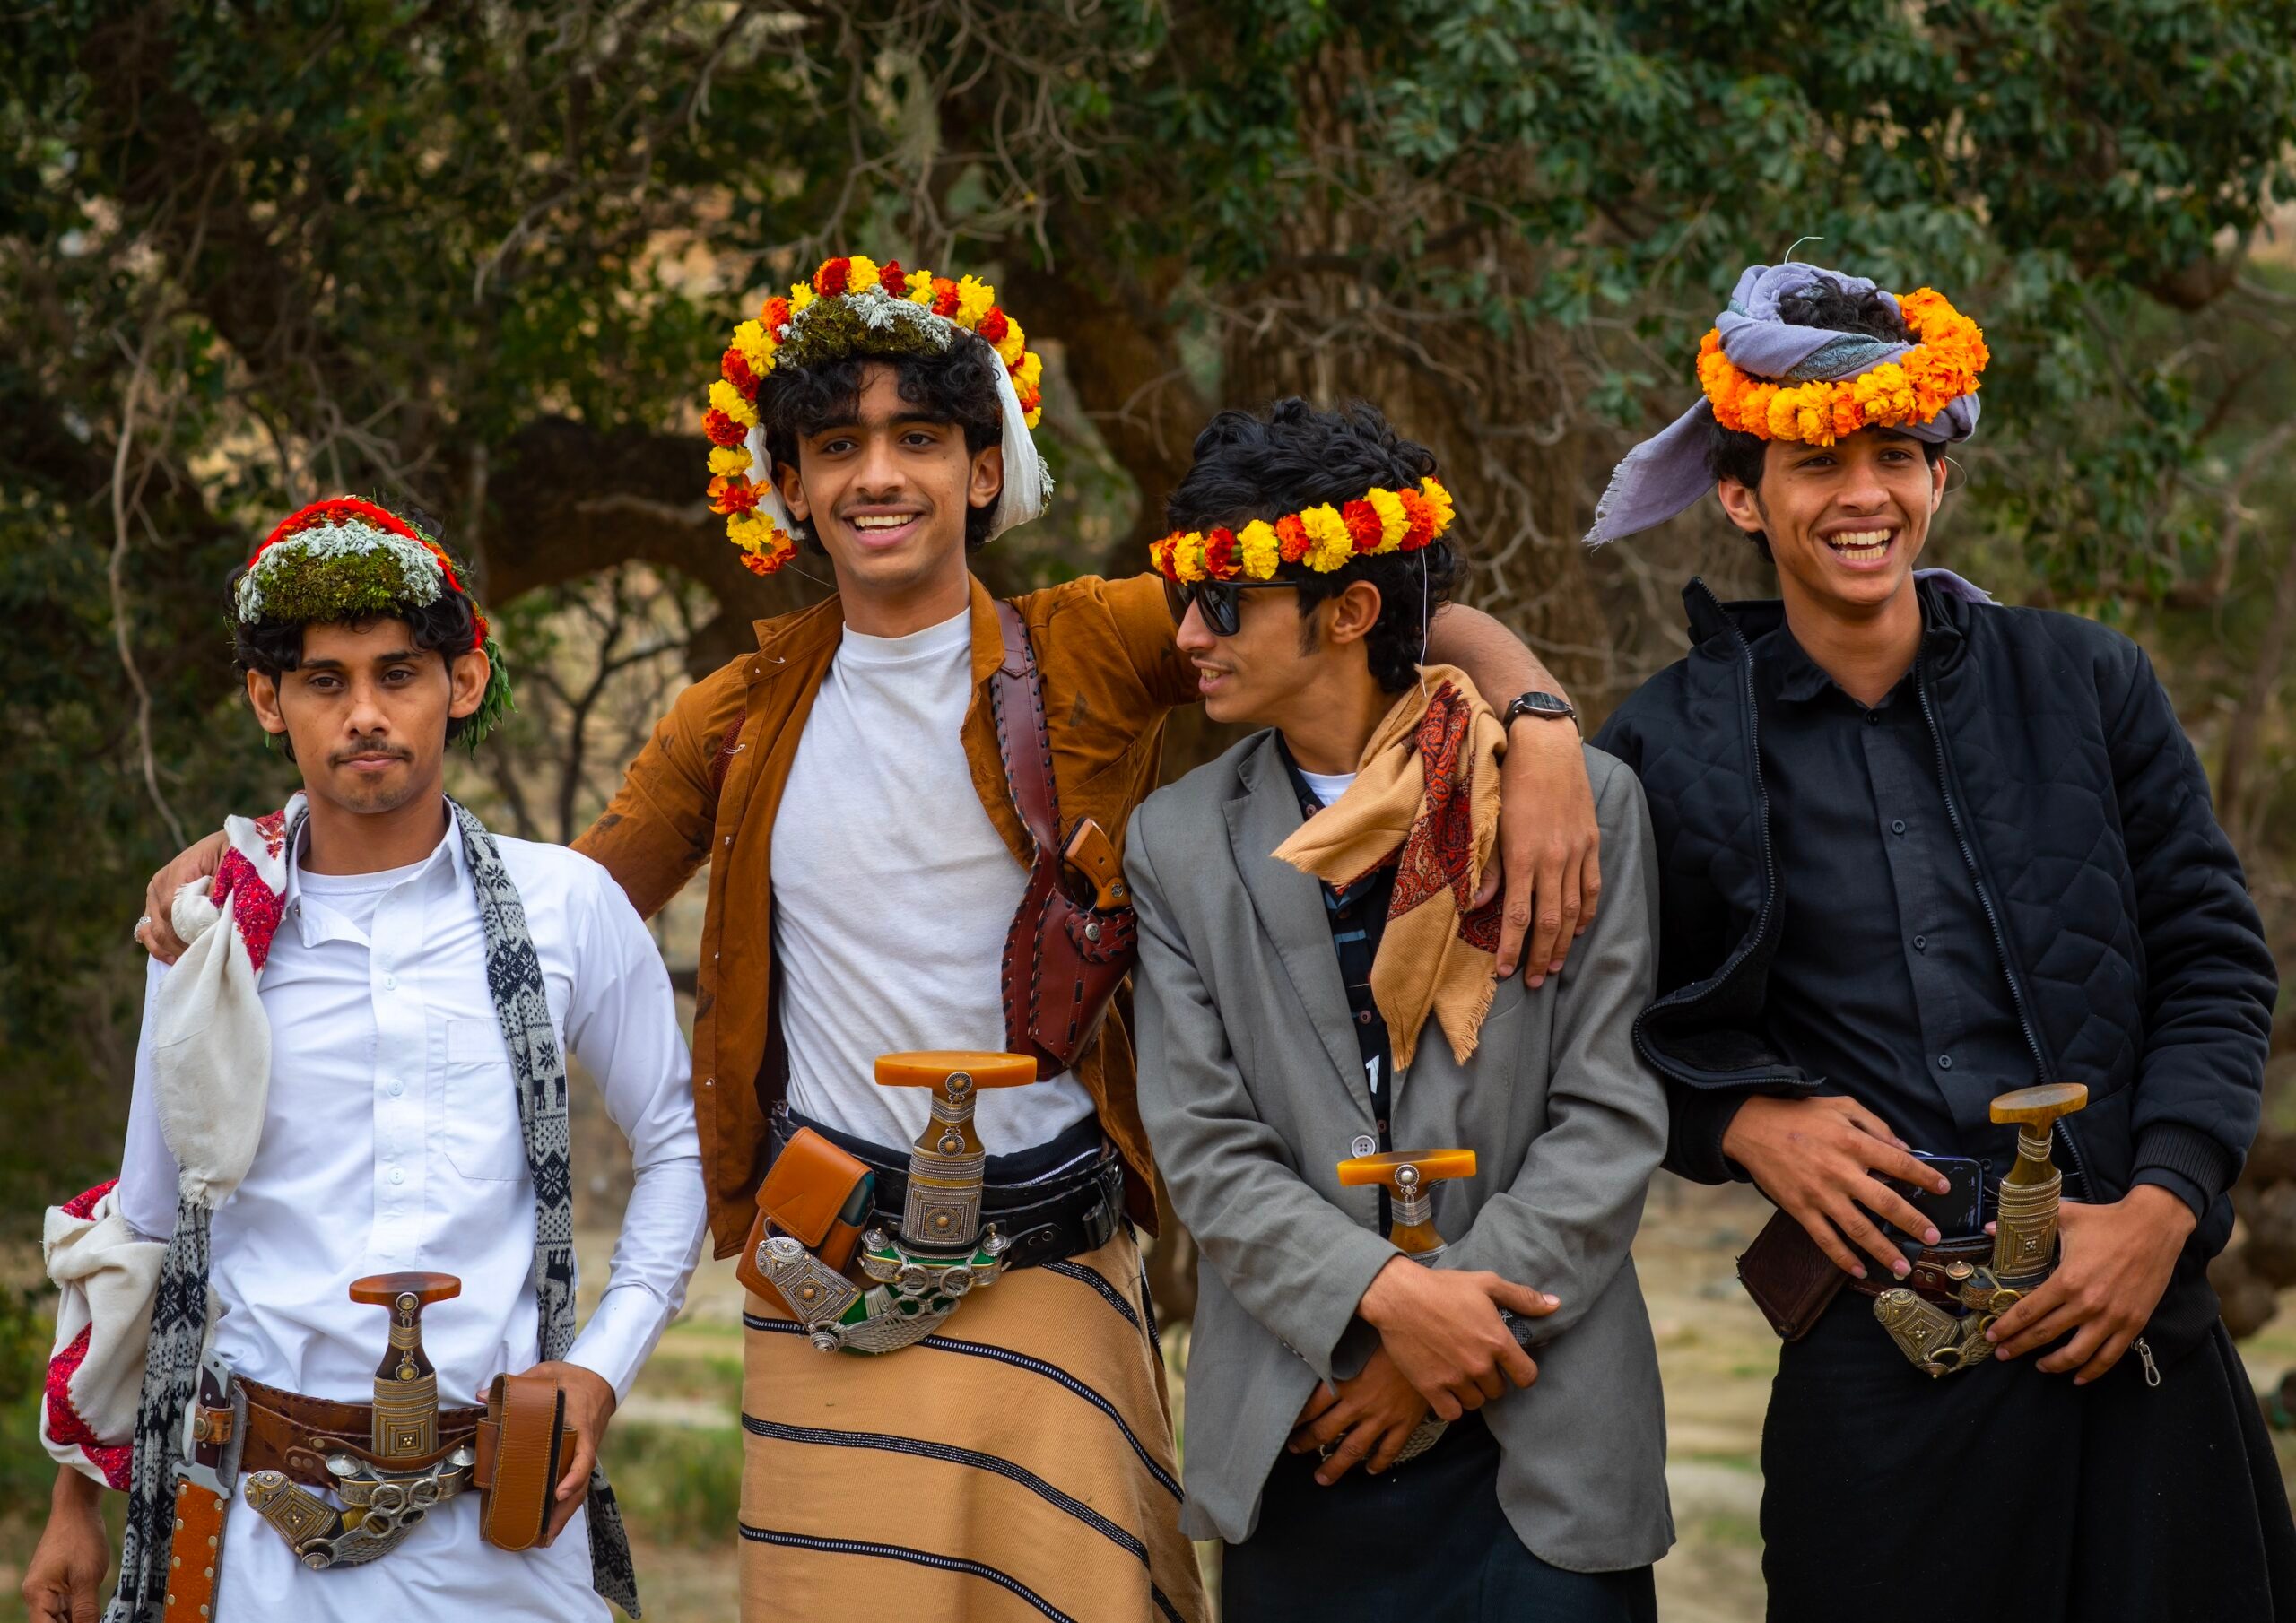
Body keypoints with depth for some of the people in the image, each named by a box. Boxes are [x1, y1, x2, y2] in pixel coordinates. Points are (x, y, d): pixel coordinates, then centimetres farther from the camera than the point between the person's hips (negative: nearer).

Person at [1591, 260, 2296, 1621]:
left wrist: (2163, 1206, -6)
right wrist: (1743, 1120, -7)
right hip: (1883, 1377, -1)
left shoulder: (2087, 687, 5)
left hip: (2139, 1337, 2)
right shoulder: (1677, 750, 3)